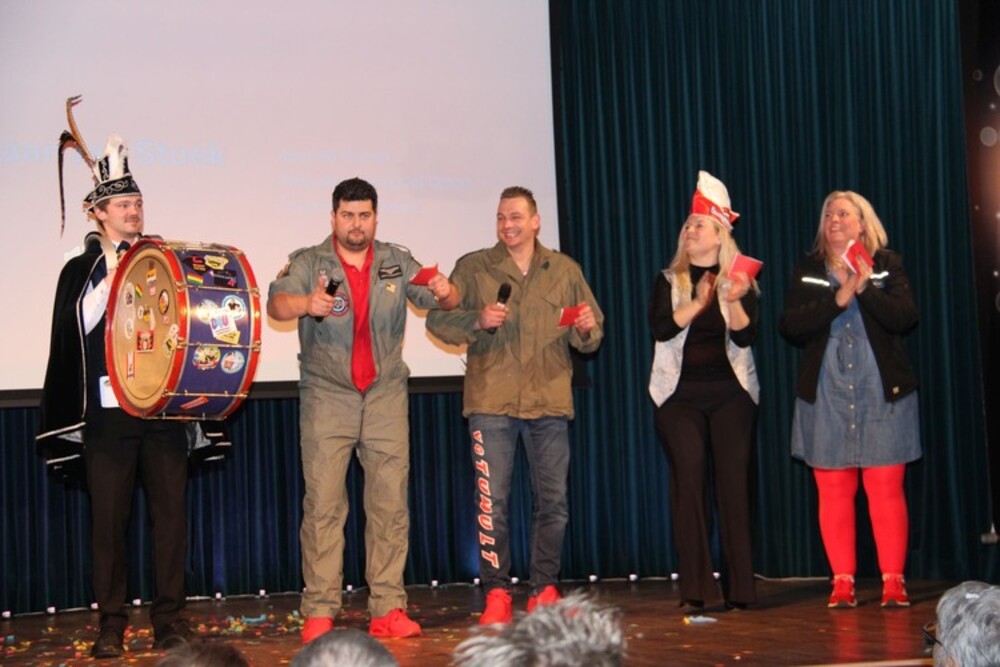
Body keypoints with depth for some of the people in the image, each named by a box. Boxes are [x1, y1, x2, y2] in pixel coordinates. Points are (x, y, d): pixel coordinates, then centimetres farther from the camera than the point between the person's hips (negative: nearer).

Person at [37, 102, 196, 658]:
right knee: (110, 517, 1)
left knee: (171, 510, 1)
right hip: (107, 409, -1)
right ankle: (113, 623, 9)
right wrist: (111, 274, -11)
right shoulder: (81, 269, 7)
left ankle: (171, 615, 9)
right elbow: (78, 326, -8)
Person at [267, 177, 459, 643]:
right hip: (327, 396, -2)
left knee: (390, 505, 2)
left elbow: (441, 301, 0)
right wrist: (305, 303, -39)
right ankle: (319, 613, -1)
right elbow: (277, 303, -16)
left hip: (385, 397, 3)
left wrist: (445, 293, -24)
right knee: (323, 505, -4)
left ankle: (388, 609, 8)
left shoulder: (397, 263, 7)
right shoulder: (309, 263, -1)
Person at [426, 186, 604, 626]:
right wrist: (478, 321, -15)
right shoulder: (472, 268, 5)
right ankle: (496, 593, 7)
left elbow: (590, 336, 13)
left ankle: (545, 590, 15)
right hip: (491, 402, -2)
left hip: (549, 401, 2)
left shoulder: (565, 271, 11)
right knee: (492, 502, -2)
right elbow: (438, 320, 1)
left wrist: (586, 330, -10)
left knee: (553, 501, 4)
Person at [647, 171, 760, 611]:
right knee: (689, 478, -9)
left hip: (730, 392, 0)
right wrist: (697, 303, -17)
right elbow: (660, 327, -6)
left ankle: (739, 588, 1)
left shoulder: (739, 280, 8)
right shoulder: (669, 280, 10)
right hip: (680, 394, 0)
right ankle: (694, 587, -6)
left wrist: (734, 302, -22)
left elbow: (745, 336, -5)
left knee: (733, 480, -4)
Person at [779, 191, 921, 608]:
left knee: (886, 489, -3)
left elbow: (905, 318, -7)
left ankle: (893, 580, 3)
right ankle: (843, 581, 7)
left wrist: (865, 288, -18)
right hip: (826, 394, 1)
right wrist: (838, 299, -14)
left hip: (883, 392, -1)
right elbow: (789, 326, -5)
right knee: (833, 492, 0)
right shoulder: (806, 271, 10)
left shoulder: (887, 265, 8)